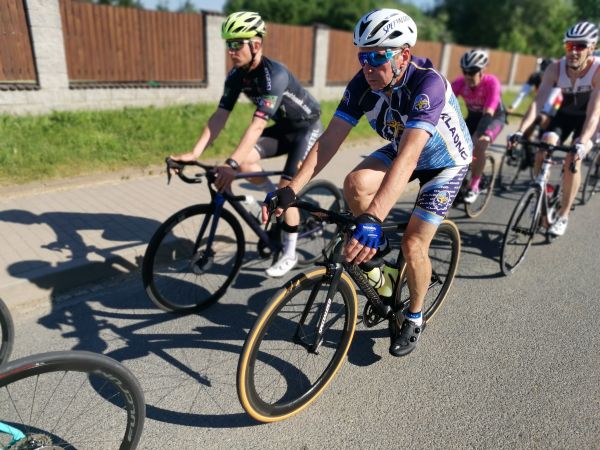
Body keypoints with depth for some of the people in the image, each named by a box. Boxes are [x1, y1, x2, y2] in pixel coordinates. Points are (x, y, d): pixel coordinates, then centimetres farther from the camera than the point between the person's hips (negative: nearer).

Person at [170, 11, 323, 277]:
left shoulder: (274, 75, -31)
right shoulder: (236, 75, -9)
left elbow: (258, 125, -41)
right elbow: (220, 116, -14)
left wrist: (230, 164, -50)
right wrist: (194, 153, -25)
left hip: (307, 127, -6)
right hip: (283, 127, 7)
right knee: (245, 160, -17)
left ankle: (289, 253, 2)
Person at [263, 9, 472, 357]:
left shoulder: (428, 83, -36)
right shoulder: (364, 82, -20)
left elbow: (408, 158, -49)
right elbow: (329, 141, -25)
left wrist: (372, 219, -59)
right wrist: (290, 190, -35)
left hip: (445, 160, -4)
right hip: (402, 148, 5)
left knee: (413, 244, -11)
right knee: (355, 184, -25)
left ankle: (415, 318, 17)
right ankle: (375, 252, 3)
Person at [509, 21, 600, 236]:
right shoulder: (556, 68, -23)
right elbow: (538, 101, -30)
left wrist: (581, 143, -51)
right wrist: (520, 130, -44)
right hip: (565, 113, 3)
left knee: (573, 160, -21)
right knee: (543, 150, -20)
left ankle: (563, 216, -7)